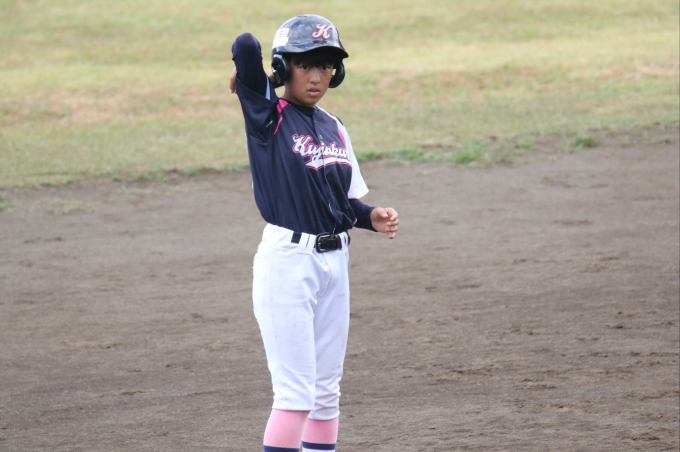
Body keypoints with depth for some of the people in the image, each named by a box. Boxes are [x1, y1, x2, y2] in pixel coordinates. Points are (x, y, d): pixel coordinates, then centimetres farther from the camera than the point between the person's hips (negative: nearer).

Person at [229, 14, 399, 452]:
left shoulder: (334, 128, 11)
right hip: (287, 263, -7)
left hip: (334, 263, 7)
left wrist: (373, 217, -2)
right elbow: (246, 45, -22)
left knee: (326, 393, 13)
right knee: (296, 394, -9)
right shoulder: (268, 116, -8)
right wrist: (248, 82, -2)